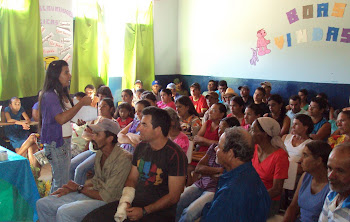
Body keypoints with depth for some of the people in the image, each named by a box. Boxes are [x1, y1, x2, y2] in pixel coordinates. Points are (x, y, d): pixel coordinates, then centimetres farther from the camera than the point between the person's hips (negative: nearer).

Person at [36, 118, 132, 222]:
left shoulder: (123, 159, -22)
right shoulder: (100, 153, 7)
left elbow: (106, 196, -21)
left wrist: (79, 188, -7)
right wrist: (70, 189, 4)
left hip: (107, 202, -9)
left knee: (63, 212, -30)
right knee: (42, 204, 2)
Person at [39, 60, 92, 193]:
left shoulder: (63, 95, 11)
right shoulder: (49, 96, -17)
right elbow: (61, 118, -28)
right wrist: (81, 103, -24)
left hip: (66, 141, 9)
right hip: (55, 143, -9)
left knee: (59, 178, 17)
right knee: (62, 182, -4)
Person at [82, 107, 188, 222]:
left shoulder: (175, 155, -14)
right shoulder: (141, 147, 8)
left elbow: (173, 197, -13)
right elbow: (132, 179, 13)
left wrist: (144, 211, -14)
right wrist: (125, 202, -4)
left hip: (160, 211, -6)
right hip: (135, 202, 6)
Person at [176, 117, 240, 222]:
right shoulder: (214, 146, 15)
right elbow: (198, 168, 7)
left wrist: (208, 172, -5)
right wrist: (219, 170, -6)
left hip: (216, 189, -5)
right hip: (200, 184, 5)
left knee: (189, 213, -26)